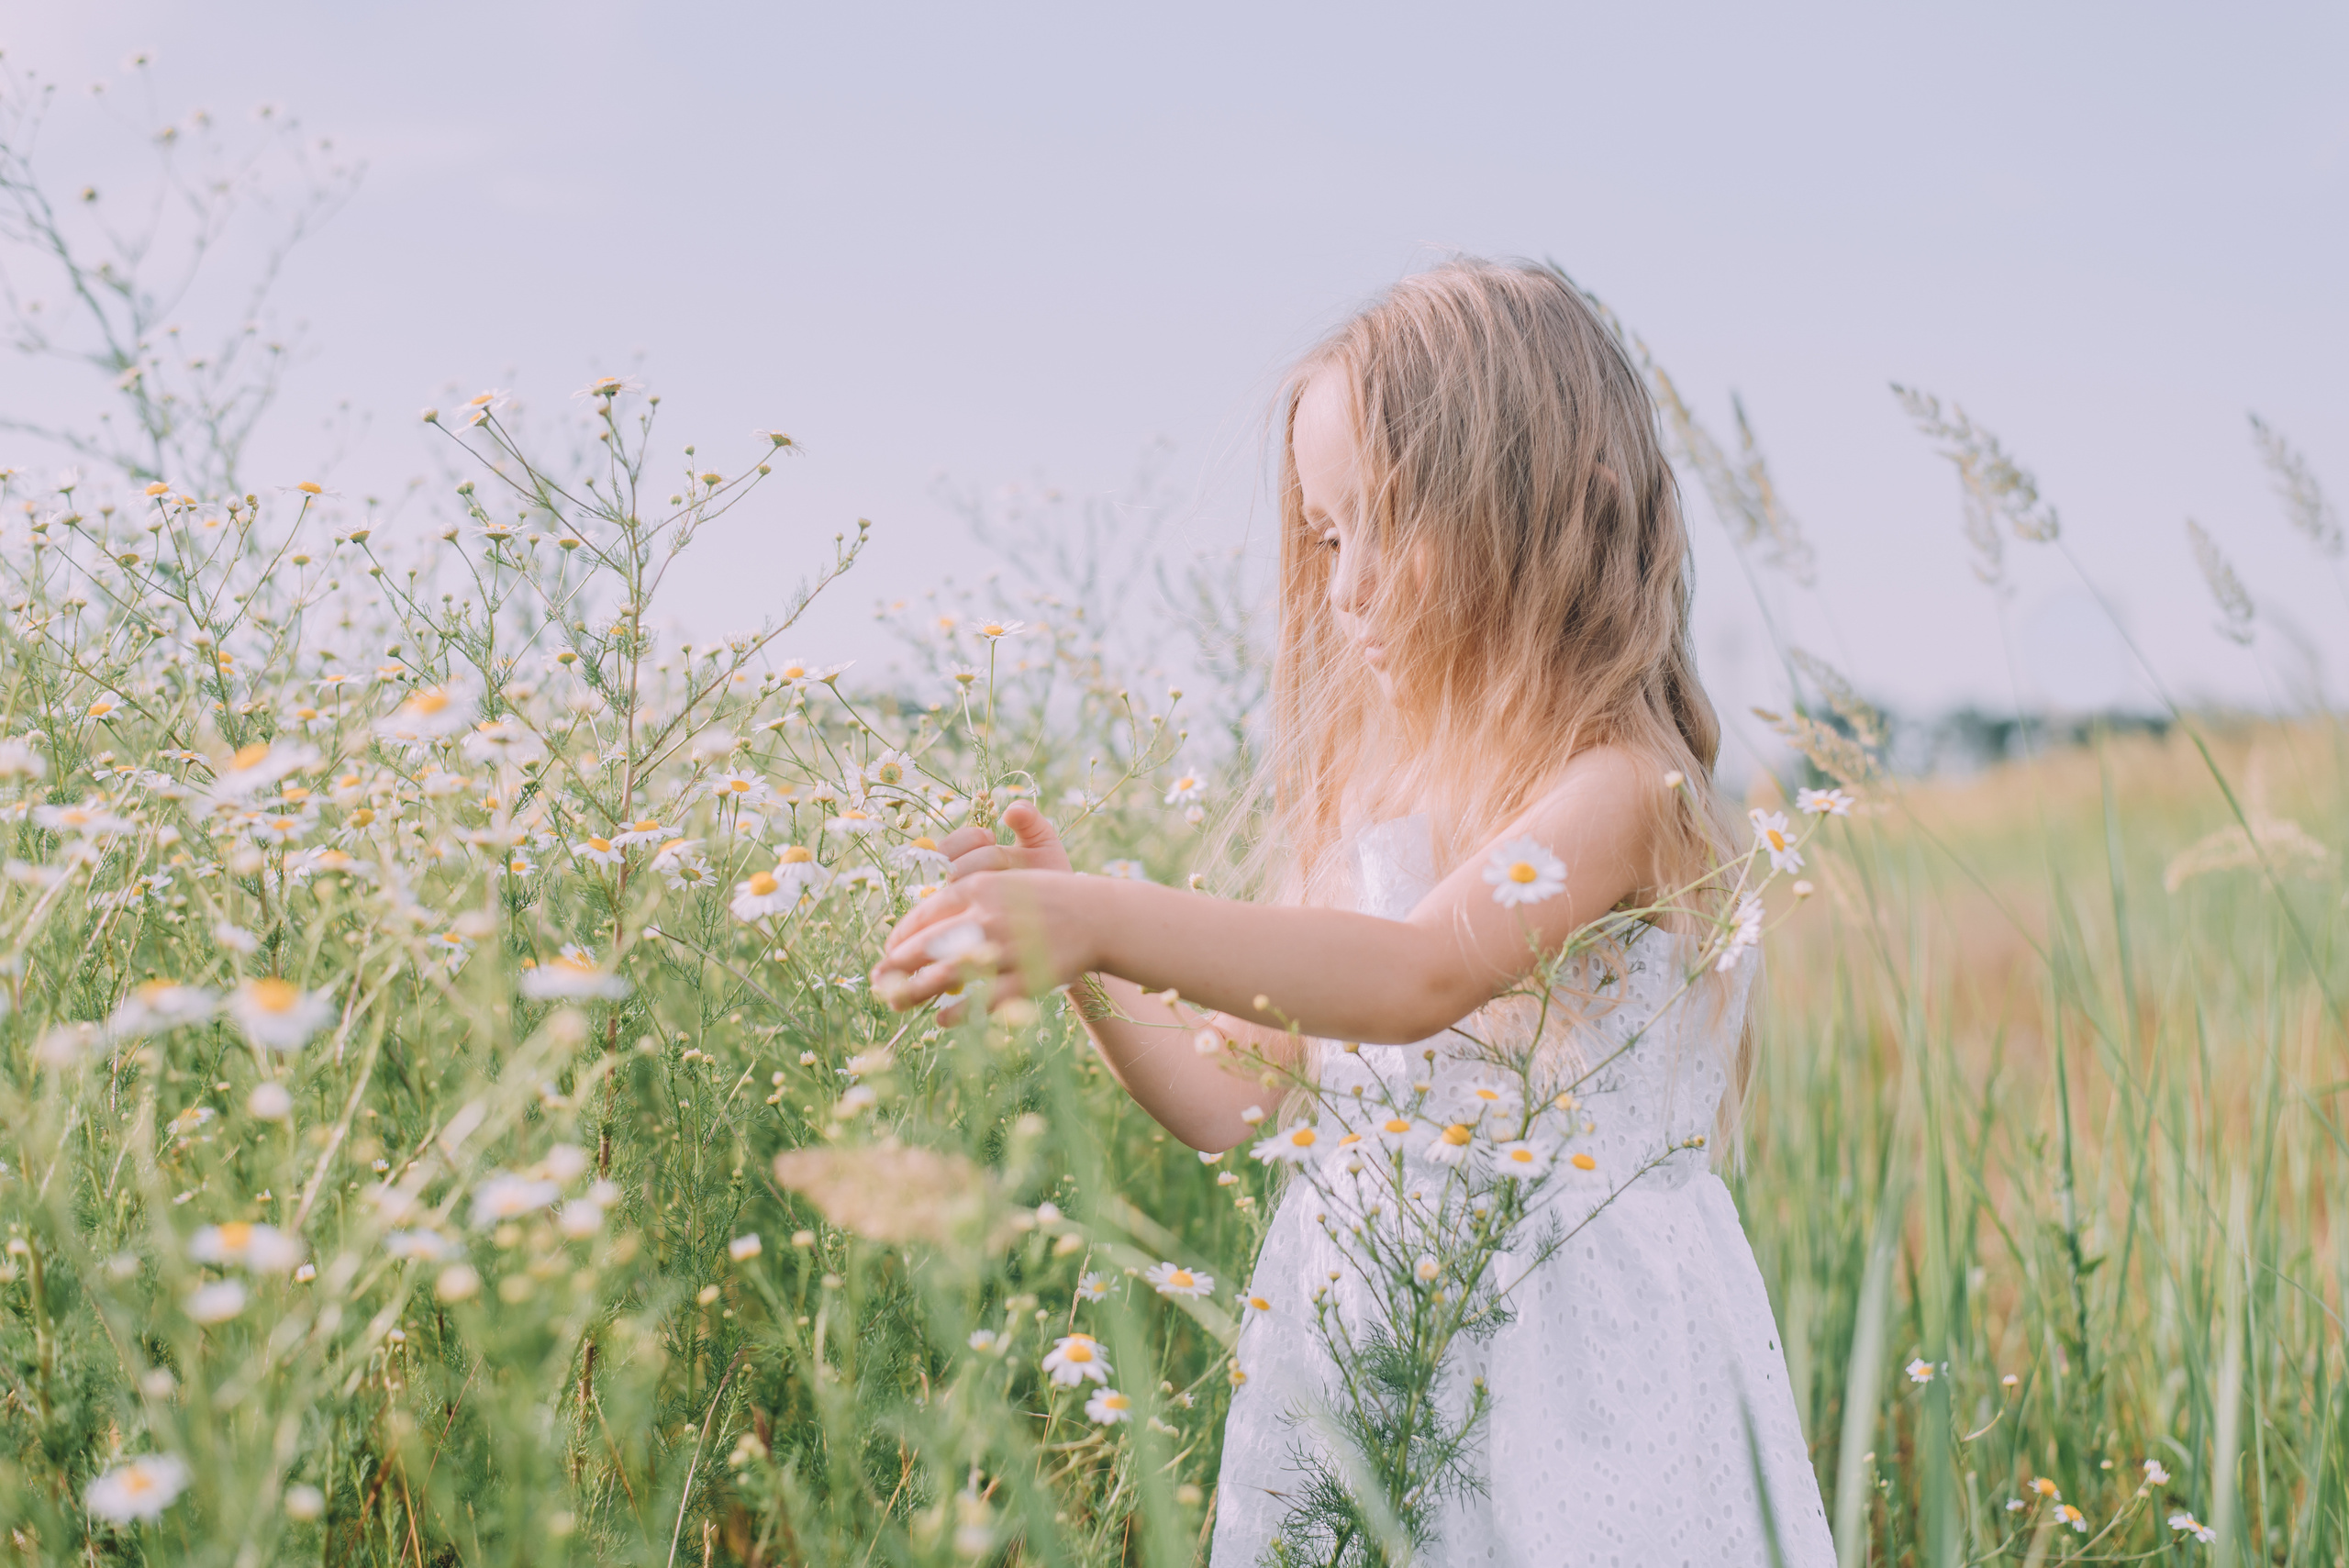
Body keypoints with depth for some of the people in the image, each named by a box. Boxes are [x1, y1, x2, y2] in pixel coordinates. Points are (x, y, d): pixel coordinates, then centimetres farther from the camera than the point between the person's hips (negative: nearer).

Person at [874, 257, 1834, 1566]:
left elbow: (1422, 974, -32)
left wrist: (1107, 920, -39)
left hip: (1564, 1371, -6)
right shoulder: (1354, 799, 8)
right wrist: (1077, 952, -5)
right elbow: (1234, 1101, 9)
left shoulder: (1615, 783, -13)